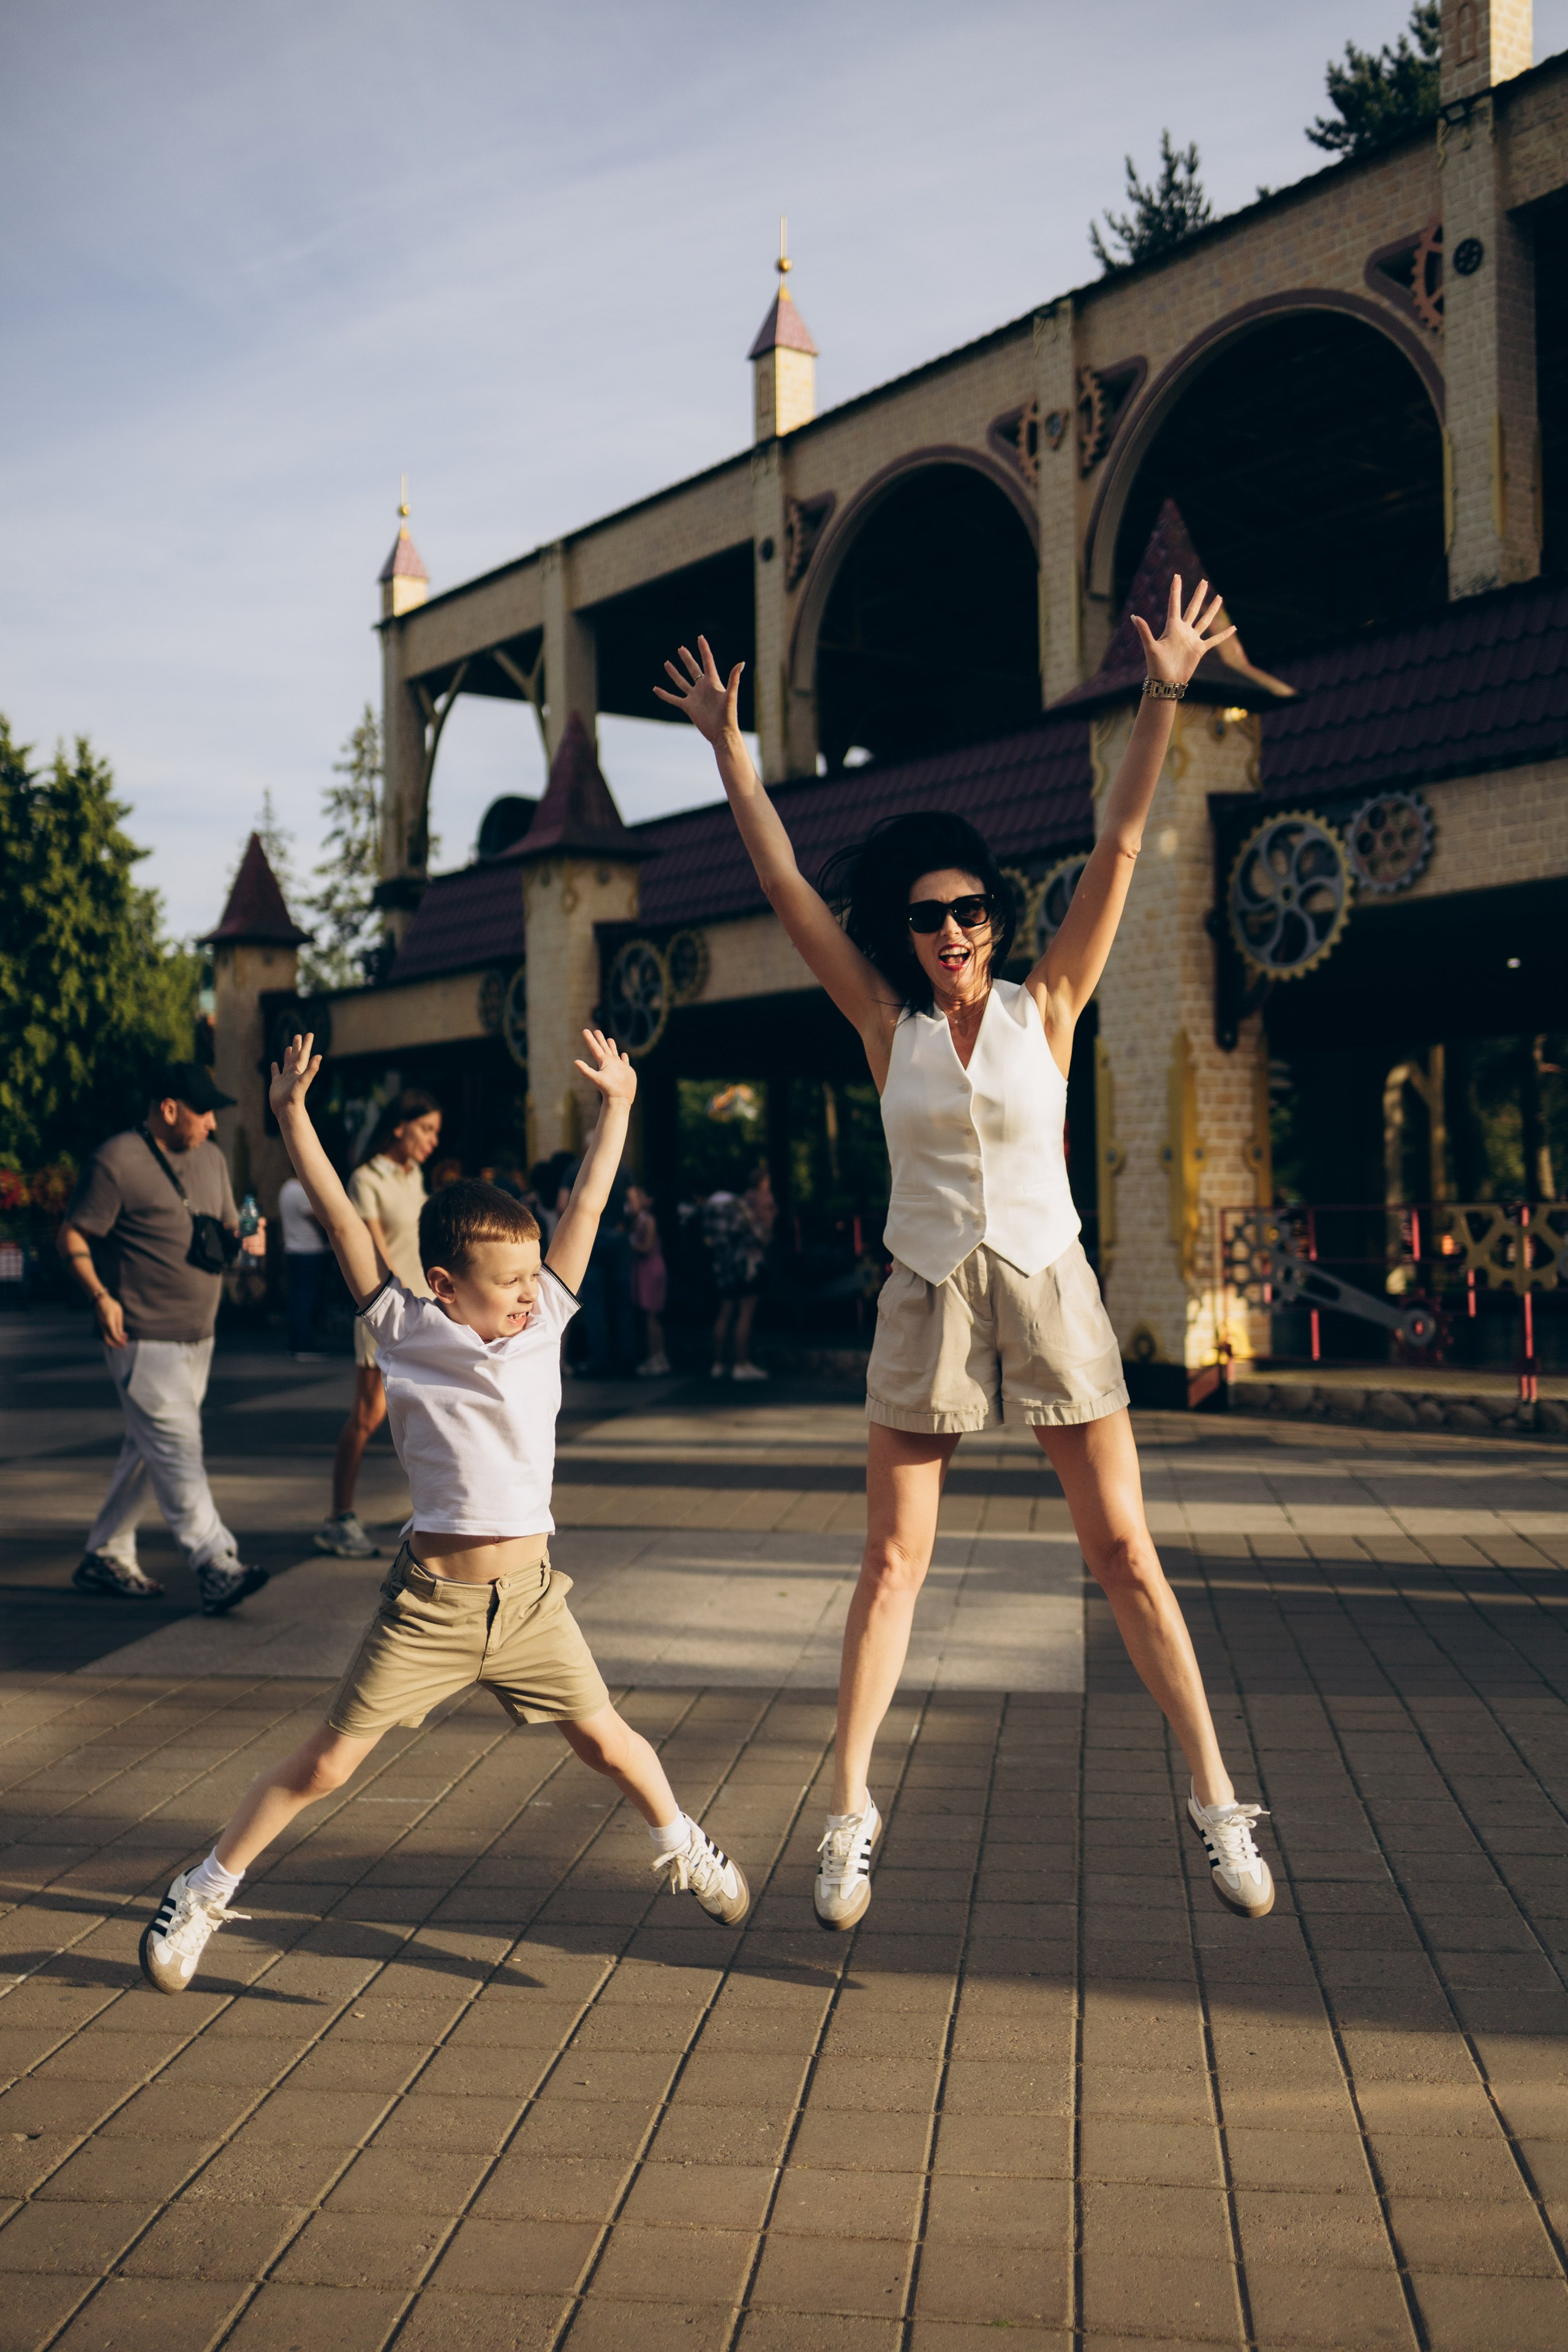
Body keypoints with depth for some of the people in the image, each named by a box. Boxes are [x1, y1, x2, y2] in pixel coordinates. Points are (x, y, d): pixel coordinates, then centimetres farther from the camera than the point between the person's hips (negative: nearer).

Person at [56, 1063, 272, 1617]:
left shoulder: (211, 1159, 14)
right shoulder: (117, 1162, -10)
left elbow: (225, 1231, 22)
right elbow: (73, 1236, -9)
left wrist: (245, 1241, -2)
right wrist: (100, 1295, -22)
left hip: (197, 1337, 8)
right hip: (143, 1339, -8)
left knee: (150, 1448, 13)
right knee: (177, 1450, -11)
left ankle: (105, 1557, 24)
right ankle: (215, 1564, -13)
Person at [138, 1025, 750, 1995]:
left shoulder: (542, 1321, 1)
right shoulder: (409, 1332, -7)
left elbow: (587, 1209, 4)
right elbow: (345, 1222, -9)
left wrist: (617, 1104, 5)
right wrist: (293, 1118, -10)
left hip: (529, 1595, 3)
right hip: (433, 1601, -3)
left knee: (605, 1740, 10)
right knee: (329, 1761, 2)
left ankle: (683, 1845, 38)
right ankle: (203, 1893, 18)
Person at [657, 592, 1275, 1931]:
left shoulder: (1047, 1007, 0)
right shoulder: (888, 1024, 1)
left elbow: (1121, 849, -6)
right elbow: (785, 884, 1)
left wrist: (1164, 699, -11)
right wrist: (728, 749, -1)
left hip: (1050, 1293, 0)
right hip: (928, 1304, 1)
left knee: (1125, 1551, 2)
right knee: (893, 1564, 3)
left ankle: (1215, 1799, 12)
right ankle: (849, 1816, 10)